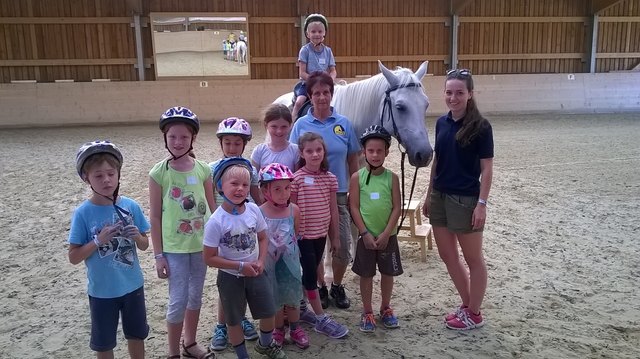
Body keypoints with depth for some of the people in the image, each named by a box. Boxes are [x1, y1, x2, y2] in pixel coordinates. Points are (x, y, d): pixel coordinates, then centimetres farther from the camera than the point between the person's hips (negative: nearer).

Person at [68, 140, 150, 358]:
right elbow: (73, 257, -10)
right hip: (101, 291, -2)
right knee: (103, 342, 17)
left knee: (136, 334, 20)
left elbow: (144, 246, 1)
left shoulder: (131, 206, -8)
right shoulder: (83, 213, -14)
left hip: (132, 285, 2)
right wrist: (98, 240, -24)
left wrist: (137, 236, -20)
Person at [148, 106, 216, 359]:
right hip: (174, 248, -3)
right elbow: (155, 217, -6)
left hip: (201, 244, 3)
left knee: (195, 296, 17)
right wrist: (158, 255, -6)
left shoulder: (203, 169, -3)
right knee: (178, 301, 2)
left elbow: (212, 208, 5)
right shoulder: (159, 173, -11)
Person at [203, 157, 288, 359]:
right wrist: (240, 266, -21)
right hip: (230, 277, -4)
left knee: (268, 312, 17)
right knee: (234, 320, 14)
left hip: (255, 273, 4)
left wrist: (260, 261, -12)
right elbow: (210, 258, -18)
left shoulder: (254, 210, -12)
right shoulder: (216, 221, -24)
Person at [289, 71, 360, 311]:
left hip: (339, 194, 1)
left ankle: (337, 287, 31)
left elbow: (353, 160, 4)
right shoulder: (301, 125, -4)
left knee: (343, 246, 6)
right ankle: (320, 287, 33)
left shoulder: (344, 124, -1)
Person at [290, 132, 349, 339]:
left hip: (321, 235, 5)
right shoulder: (297, 178, -12)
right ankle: (321, 319, 8)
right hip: (303, 235, -5)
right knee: (311, 275, 0)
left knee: (310, 273, 15)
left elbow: (333, 209, 6)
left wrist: (335, 237, 8)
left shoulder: (330, 178, 1)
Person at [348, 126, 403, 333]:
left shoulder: (392, 178, -3)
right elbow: (354, 208, -6)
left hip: (388, 235, 1)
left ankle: (385, 308, 33)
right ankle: (367, 312, 25)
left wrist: (386, 233, -11)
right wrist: (365, 233, -11)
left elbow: (396, 208, -4)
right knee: (366, 274, 9)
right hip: (366, 235, -1)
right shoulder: (357, 177, -6)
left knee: (388, 273, 13)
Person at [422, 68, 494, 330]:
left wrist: (482, 204, -15)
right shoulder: (442, 123, 6)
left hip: (466, 200, -7)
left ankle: (474, 314, 24)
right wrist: (429, 195, 13)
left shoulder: (480, 127, -11)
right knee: (447, 256, 15)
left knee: (473, 259, 9)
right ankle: (466, 304, 33)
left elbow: (487, 168, -11)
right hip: (440, 198, 7)